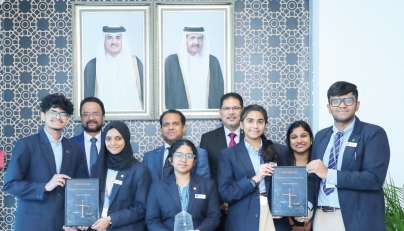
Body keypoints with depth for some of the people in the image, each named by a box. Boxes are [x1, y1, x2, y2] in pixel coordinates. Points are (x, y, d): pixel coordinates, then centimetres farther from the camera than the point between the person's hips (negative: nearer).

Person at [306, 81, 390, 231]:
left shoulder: (374, 133, -6)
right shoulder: (320, 136, 11)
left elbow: (375, 178, -18)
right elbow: (314, 176, 12)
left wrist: (329, 173, -19)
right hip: (321, 216, 5)